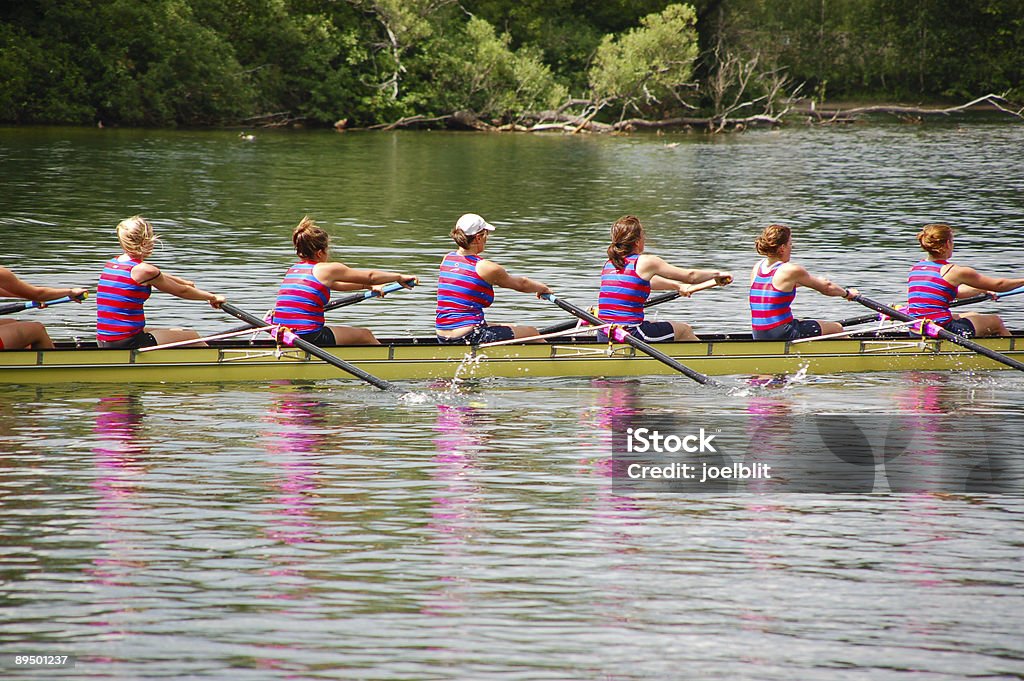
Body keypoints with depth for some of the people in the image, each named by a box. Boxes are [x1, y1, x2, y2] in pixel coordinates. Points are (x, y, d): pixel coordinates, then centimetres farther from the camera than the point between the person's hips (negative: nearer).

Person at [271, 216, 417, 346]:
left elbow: (335, 285, 32)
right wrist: (400, 277, 21)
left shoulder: (293, 270, 16)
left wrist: (368, 286, 41)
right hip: (308, 339, -8)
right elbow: (370, 276, 6)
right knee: (365, 335, 14)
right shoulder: (325, 269, -5)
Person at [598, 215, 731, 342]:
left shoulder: (609, 264, 11)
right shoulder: (645, 262, -8)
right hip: (629, 335, -7)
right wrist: (717, 273, 19)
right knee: (684, 330, 17)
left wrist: (678, 286, 42)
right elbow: (690, 276, 1)